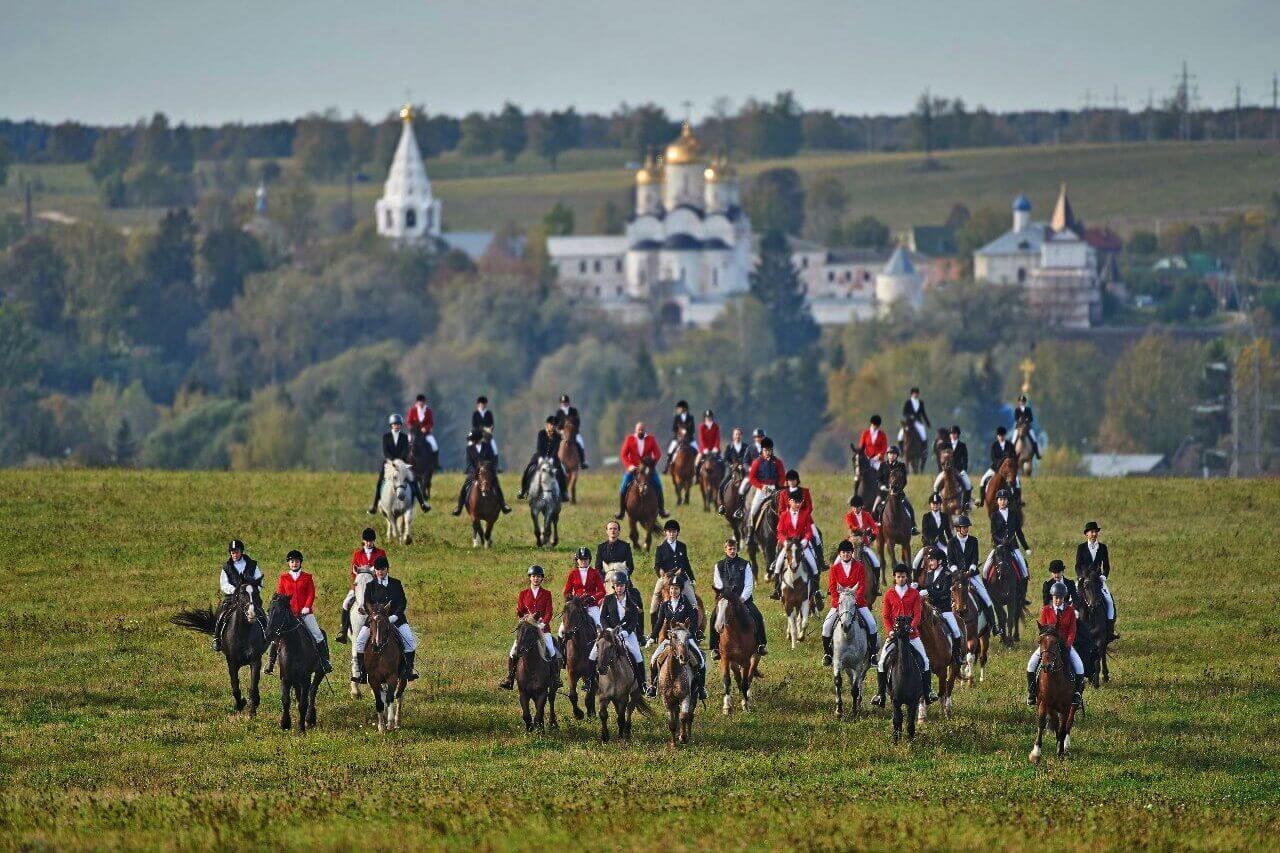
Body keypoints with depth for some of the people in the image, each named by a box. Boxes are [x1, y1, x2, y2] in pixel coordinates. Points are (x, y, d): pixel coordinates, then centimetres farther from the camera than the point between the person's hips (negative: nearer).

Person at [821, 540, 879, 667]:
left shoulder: (859, 566, 1)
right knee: (827, 625, -14)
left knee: (871, 623, -16)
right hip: (839, 602, 1)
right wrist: (839, 600, -17)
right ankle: (826, 653, 2)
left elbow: (862, 586, -5)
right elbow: (832, 587, -2)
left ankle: (873, 652, -5)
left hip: (857, 600, -1)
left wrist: (856, 598, -20)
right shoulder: (835, 568, 2)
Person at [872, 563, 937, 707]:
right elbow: (885, 615, 2)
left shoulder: (914, 593, 2)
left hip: (911, 633, 0)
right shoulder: (889, 594, 3)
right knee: (881, 663, -7)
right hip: (893, 634, 0)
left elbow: (917, 614, -2)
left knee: (925, 661, 0)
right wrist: (890, 631, -13)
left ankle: (927, 691, 12)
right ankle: (880, 694, 1)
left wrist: (912, 627, -19)